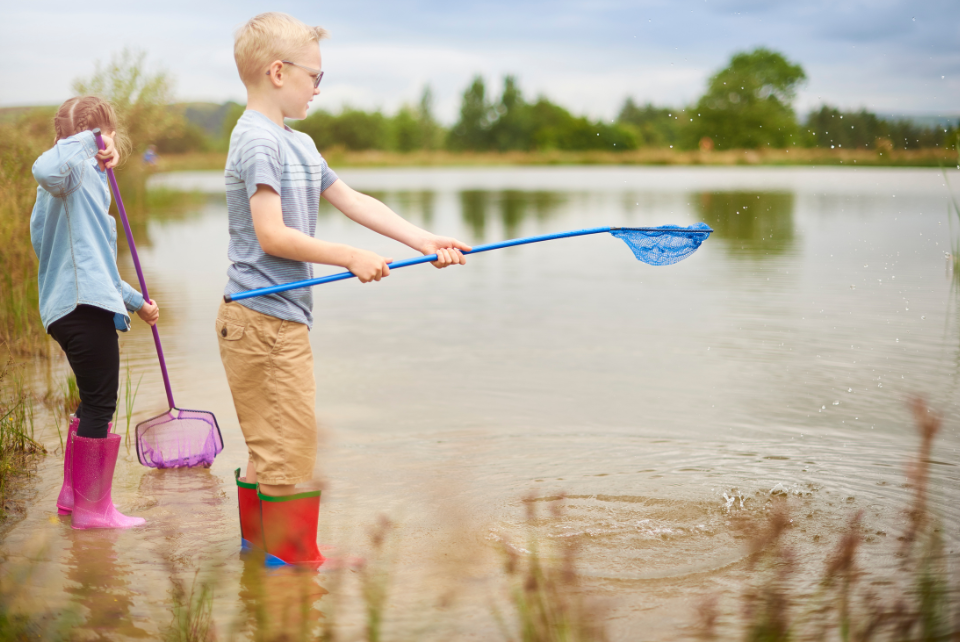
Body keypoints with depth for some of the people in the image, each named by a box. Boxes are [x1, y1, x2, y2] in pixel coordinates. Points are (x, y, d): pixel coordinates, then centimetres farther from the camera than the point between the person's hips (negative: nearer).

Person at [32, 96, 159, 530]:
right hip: (85, 308, -11)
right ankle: (92, 509, 8)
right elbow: (44, 170, -37)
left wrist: (135, 301, 28)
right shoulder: (77, 170, -8)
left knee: (94, 404, 20)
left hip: (73, 308, 11)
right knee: (99, 407, -2)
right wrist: (88, 139, -24)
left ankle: (72, 495, 30)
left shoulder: (88, 177, 24)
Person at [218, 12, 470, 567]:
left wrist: (426, 242, 7)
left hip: (283, 318, 10)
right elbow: (272, 236, -20)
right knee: (289, 440, -3)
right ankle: (295, 556, 6)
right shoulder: (258, 141, -14)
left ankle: (259, 542, 28)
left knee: (275, 440, 17)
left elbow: (354, 202, 14)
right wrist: (351, 258, -16)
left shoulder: (300, 145, 17)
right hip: (263, 318, -10)